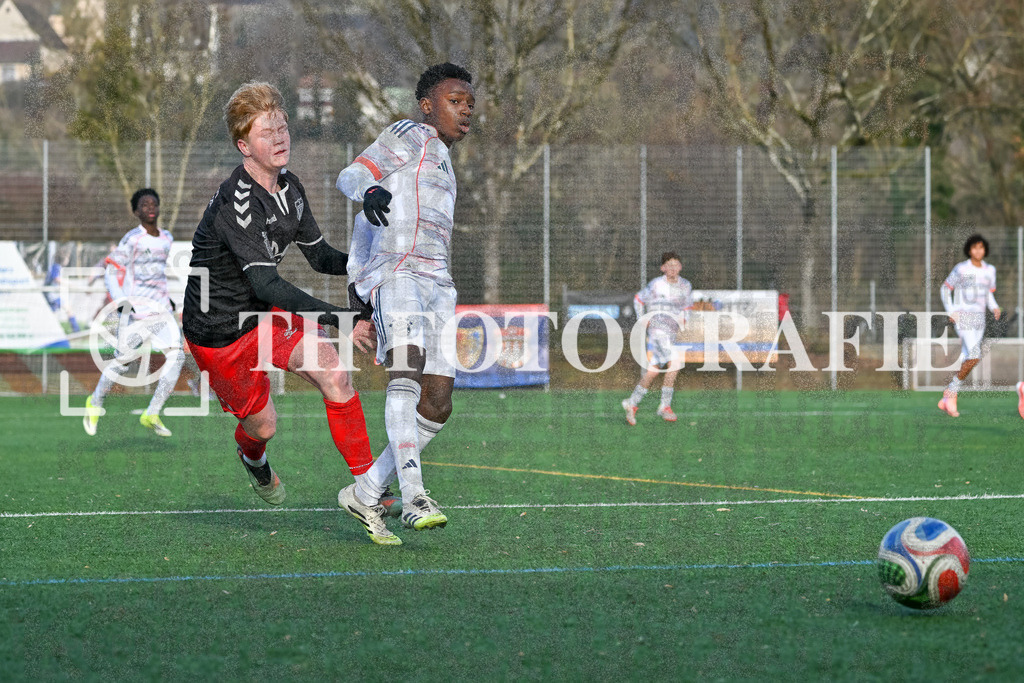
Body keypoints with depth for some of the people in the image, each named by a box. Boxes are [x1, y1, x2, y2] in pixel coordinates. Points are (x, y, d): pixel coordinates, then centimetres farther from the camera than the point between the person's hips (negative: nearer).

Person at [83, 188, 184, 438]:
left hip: (161, 309, 6)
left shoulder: (167, 238, 13)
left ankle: (152, 415, -9)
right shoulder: (132, 239, -8)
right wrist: (121, 300, -20)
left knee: (176, 355, -13)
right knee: (123, 360, -3)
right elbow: (111, 272, -8)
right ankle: (95, 403, 24)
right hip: (135, 308, -6)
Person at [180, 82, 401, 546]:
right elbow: (265, 283, -36)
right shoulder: (235, 204, -29)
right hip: (218, 330, -6)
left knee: (333, 372, -17)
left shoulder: (289, 187, -2)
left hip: (267, 314, 7)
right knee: (262, 425, 7)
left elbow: (319, 256, 9)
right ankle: (252, 456, 47)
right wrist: (339, 320, -42)